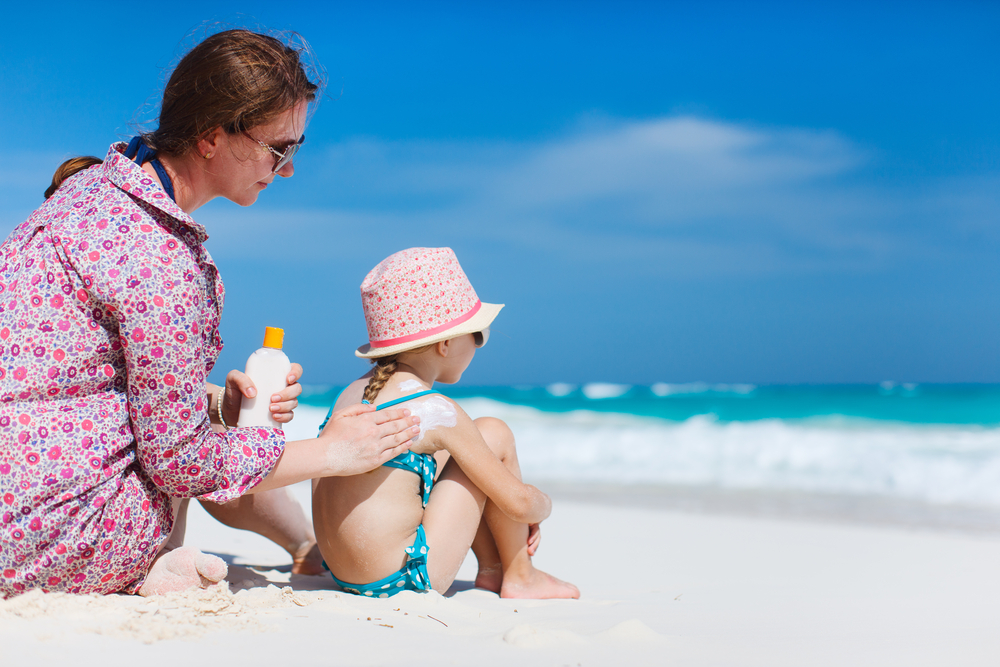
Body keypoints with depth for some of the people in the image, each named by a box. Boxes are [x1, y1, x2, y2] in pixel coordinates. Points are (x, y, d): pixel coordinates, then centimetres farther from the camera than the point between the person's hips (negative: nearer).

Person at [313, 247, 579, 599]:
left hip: (344, 575, 8)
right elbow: (517, 502, -9)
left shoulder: (355, 391, 10)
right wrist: (541, 505, 16)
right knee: (494, 435, 1)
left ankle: (492, 566, 26)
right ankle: (520, 578, 12)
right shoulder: (437, 412, -14)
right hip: (404, 579, -8)